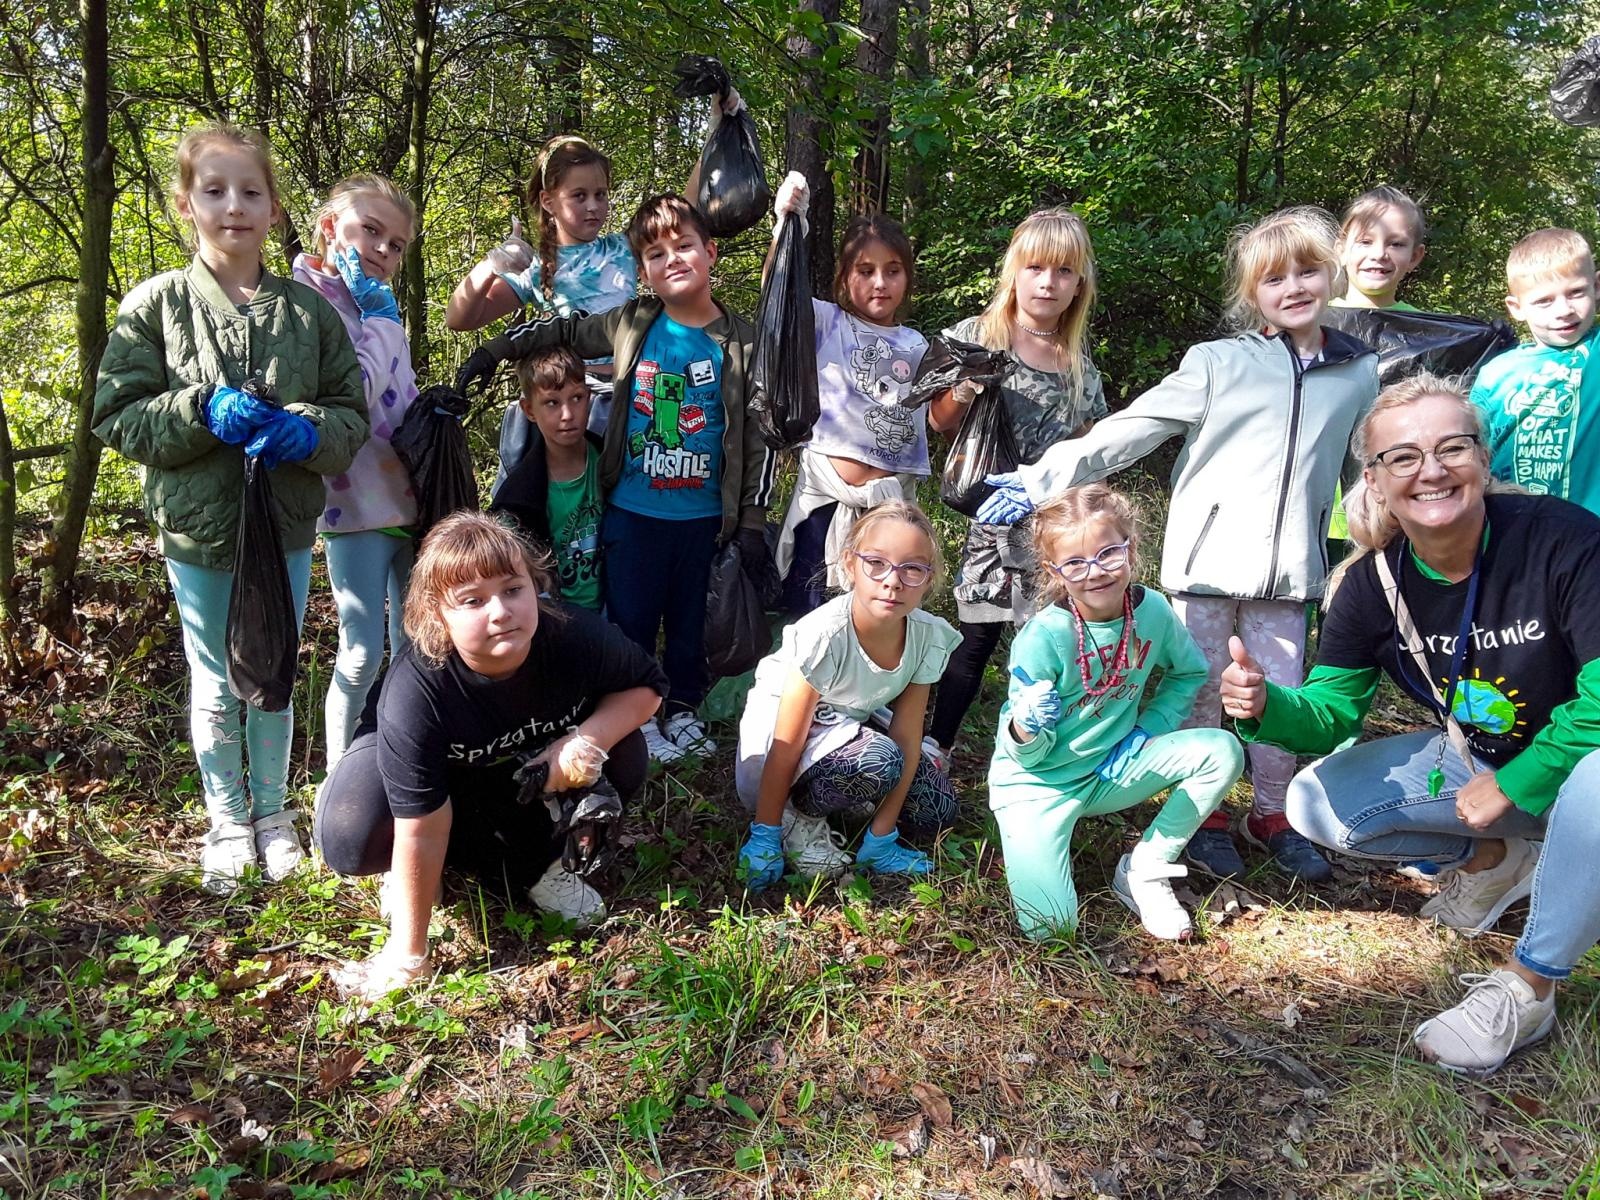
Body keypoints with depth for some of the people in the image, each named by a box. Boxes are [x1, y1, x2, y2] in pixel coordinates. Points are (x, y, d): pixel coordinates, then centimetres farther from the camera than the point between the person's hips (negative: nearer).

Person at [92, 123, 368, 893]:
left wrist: (305, 431, -19)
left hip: (287, 528, 1)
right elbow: (117, 417, -6)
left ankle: (272, 812, 35)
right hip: (198, 532, -1)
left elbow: (351, 416, 2)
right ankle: (227, 822, 32)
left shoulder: (308, 309, 0)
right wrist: (204, 411, -21)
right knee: (216, 686, 12)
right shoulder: (156, 304, -4)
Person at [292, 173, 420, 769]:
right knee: (362, 653, -3)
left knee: (412, 643, 15)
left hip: (410, 497, 7)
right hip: (358, 504, -7)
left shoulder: (378, 306, 12)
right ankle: (339, 772, 14)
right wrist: (380, 317, -16)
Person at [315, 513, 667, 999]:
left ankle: (534, 862, 2)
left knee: (624, 760, -24)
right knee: (350, 841, -31)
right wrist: (408, 956, -27)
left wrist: (590, 737, -33)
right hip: (440, 774, -2)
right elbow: (423, 829, -35)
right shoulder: (415, 693, -40)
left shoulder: (577, 636, -33)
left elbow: (647, 685, -12)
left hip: (533, 760, 3)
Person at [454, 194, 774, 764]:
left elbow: (758, 437, -3)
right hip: (632, 510, 0)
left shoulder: (740, 343, -5)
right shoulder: (632, 324, -3)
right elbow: (561, 329, 11)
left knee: (690, 618, 14)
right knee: (631, 616, 8)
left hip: (704, 515, 0)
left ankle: (683, 711, 33)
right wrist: (492, 351, 6)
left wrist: (753, 519, -5)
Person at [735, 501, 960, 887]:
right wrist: (764, 838, -22)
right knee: (878, 761, -33)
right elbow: (787, 746, -27)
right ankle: (799, 815, -8)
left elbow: (907, 737, -13)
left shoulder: (929, 637, -18)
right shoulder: (827, 634, -33)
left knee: (936, 810, -4)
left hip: (851, 727, 6)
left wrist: (880, 838, -13)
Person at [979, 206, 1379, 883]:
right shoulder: (1218, 363, 0)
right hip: (1207, 560, -2)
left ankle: (1273, 815, 29)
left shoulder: (1359, 375, 8)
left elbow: (1364, 476, 19)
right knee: (1200, 691, 7)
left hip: (1288, 569, 2)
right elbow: (1128, 431, -4)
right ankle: (1202, 815, 25)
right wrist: (1042, 480, -9)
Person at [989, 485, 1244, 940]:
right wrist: (1025, 731, -39)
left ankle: (1144, 870, 0)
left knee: (1222, 751, -15)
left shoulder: (1152, 610, -10)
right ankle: (1029, 844, 15)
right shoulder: (1042, 637, -23)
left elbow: (1190, 672, 13)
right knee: (1049, 924, -20)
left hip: (1112, 768, 5)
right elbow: (1028, 755, -14)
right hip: (1039, 781, -4)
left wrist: (1148, 729, -3)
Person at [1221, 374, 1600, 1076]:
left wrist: (1510, 787, -21)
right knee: (1316, 803, -9)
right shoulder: (1373, 584, -14)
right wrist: (1266, 707, -33)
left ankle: (1528, 992, -18)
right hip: (1475, 759, 5)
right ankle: (1494, 860, 14)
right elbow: (1332, 713, -11)